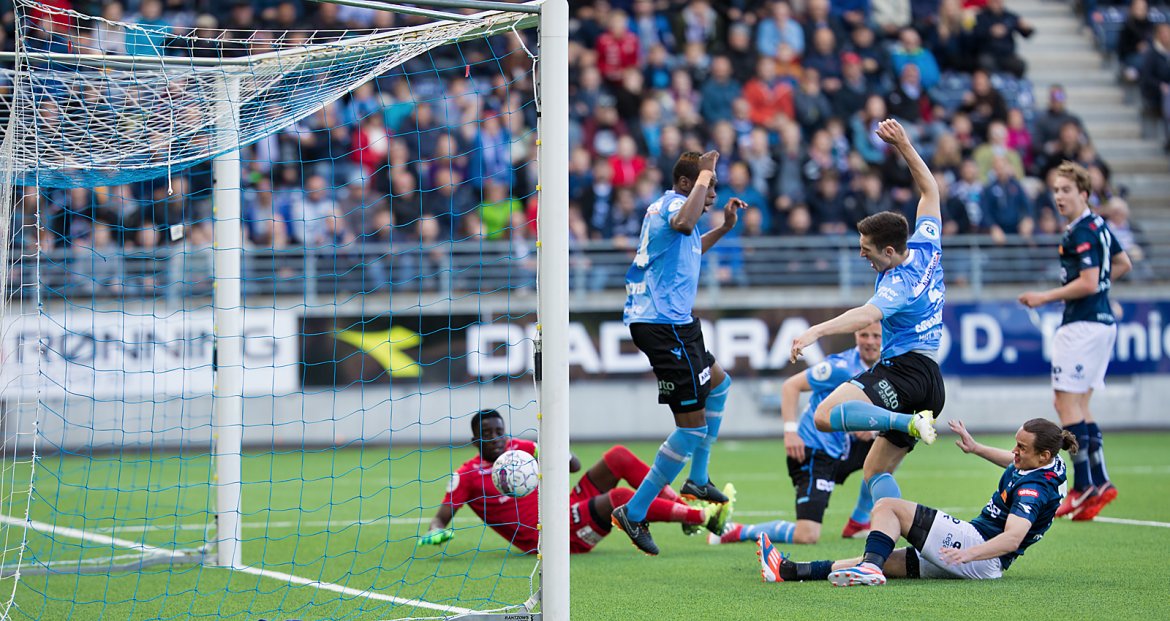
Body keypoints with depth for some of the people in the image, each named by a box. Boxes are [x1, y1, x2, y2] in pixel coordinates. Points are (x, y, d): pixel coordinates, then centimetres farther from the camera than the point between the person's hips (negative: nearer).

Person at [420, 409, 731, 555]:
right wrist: (436, 533, -30)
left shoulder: (520, 448, 12)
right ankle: (704, 516, -25)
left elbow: (575, 465, 16)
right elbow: (440, 518, -7)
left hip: (572, 513, 7)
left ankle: (689, 509, -7)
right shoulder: (467, 475, -5)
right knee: (621, 496, -29)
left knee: (618, 456, -6)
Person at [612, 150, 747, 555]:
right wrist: (704, 173, -31)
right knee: (693, 423, -10)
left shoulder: (667, 205, 17)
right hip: (664, 323, -11)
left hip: (670, 323, 11)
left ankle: (697, 480, 36)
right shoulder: (674, 203, -14)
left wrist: (724, 228, 29)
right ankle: (634, 512, -8)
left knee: (718, 382, 32)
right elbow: (683, 224, -42)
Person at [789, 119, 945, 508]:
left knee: (827, 414, -29)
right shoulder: (925, 249, 9)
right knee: (876, 471, 13)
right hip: (931, 379, 10)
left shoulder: (898, 284, -15)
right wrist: (903, 145, 20)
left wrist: (816, 331, -47)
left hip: (904, 370, -10)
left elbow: (866, 315, -35)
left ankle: (911, 422, -31)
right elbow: (930, 190, 22)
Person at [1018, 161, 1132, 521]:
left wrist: (1045, 298, -13)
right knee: (1079, 407, 12)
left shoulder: (1081, 232, -15)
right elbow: (1123, 264, 27)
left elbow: (1088, 283, -21)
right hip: (1102, 321, 10)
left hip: (1083, 325, -10)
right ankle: (1099, 483, 9)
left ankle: (1084, 487, -10)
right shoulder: (1098, 226, 15)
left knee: (1067, 403, -8)